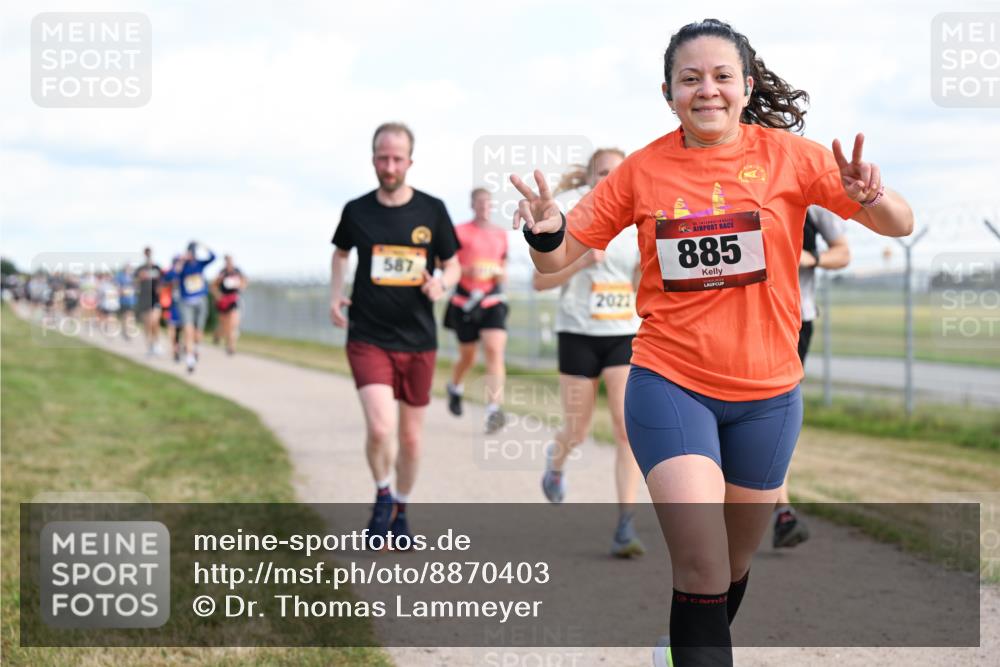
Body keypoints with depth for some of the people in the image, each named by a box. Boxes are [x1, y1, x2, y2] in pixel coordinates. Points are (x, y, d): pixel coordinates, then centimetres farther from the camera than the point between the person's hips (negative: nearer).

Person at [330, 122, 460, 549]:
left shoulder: (432, 211, -1)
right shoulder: (356, 211, 0)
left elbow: (453, 265, 9)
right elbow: (341, 252, 20)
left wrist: (441, 282, -13)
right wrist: (335, 296, 6)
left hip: (418, 341, 2)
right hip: (368, 337, -1)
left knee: (411, 438, 10)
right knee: (379, 427, -19)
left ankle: (399, 511, 33)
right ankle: (382, 496, 10)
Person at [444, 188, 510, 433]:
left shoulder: (500, 234, 12)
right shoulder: (460, 232, -1)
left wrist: (501, 274, 1)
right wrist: (467, 270, -20)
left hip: (493, 301, 2)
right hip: (466, 300, -2)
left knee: (495, 351, -17)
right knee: (467, 357, 11)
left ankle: (494, 410, -24)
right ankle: (455, 387, 45)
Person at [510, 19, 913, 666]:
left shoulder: (787, 154, -5)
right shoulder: (644, 169, -4)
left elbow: (901, 225, -6)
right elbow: (559, 256, 1)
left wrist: (872, 196, -29)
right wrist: (545, 231, -22)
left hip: (767, 392, 2)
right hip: (670, 385, -2)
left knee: (735, 560, 20)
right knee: (701, 564, -18)